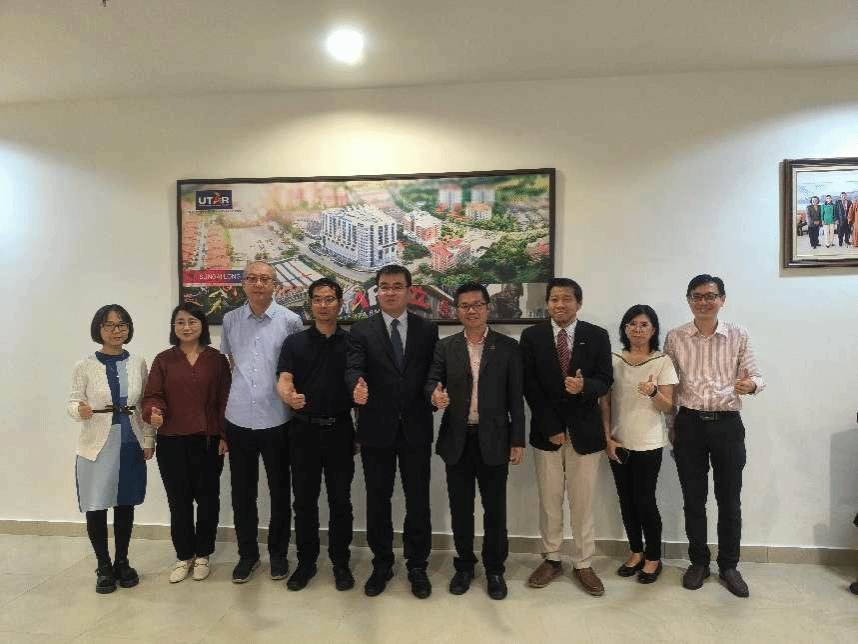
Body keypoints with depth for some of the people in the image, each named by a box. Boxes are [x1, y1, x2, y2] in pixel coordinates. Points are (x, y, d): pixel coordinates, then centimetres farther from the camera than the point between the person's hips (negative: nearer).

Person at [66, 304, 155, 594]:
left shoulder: (137, 363, 2)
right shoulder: (85, 367, -4)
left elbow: (145, 404, 6)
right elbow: (72, 402, -2)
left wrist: (149, 439, 6)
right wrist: (80, 410, -26)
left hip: (131, 444, 2)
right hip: (96, 446, -2)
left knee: (125, 505, 12)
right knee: (96, 508, 4)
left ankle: (122, 562, 31)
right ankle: (104, 567, 25)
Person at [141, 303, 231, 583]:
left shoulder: (216, 359, 2)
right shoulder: (163, 360, 5)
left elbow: (224, 399, 0)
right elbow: (153, 395, -1)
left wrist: (224, 435, -5)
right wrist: (153, 413, -23)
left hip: (208, 441, -1)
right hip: (172, 442, 1)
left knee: (207, 498, 9)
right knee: (178, 501, 9)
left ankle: (203, 555, 26)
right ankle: (184, 556, 27)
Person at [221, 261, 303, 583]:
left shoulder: (290, 321, -5)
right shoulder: (231, 320, 4)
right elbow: (225, 363, 15)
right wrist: (223, 404, 12)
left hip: (276, 420, -2)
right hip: (238, 420, 2)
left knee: (279, 491, 10)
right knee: (242, 491, 12)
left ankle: (278, 552, 29)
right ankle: (247, 553, 30)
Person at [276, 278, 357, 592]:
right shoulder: (294, 342, 4)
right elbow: (283, 380, -8)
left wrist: (360, 433, 1)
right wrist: (288, 396, -32)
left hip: (339, 430, 0)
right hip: (304, 430, 1)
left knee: (340, 501, 7)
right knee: (304, 501, 9)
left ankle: (341, 563, 22)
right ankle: (306, 562, 25)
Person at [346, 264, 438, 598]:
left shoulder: (428, 329, 5)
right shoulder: (361, 330, 0)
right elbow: (353, 368, -13)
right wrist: (357, 387, -34)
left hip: (416, 427, 1)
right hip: (377, 428, 0)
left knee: (418, 500, 9)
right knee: (377, 500, 12)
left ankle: (417, 565, 27)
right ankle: (382, 564, 30)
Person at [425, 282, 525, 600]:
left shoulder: (508, 347, 1)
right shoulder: (444, 347, 5)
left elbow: (515, 397, 0)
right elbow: (433, 380, -2)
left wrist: (518, 441, -2)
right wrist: (435, 393, -27)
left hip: (493, 440, -1)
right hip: (457, 440, 1)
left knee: (495, 508, 8)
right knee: (460, 508, 13)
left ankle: (494, 568, 28)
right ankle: (464, 565, 31)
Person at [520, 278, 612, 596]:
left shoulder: (597, 336, 1)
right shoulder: (532, 336, 0)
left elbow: (605, 379, -2)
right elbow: (529, 385, -4)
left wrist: (584, 387, -25)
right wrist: (550, 427, -10)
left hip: (584, 429, 0)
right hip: (546, 430, 0)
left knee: (583, 502, 7)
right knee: (549, 501, 11)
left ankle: (583, 564, 23)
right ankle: (551, 559, 26)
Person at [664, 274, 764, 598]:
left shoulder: (738, 335, -1)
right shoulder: (675, 338, 1)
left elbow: (757, 376, 0)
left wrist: (750, 384, -24)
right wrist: (671, 426, 7)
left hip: (727, 425, 0)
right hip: (689, 425, 1)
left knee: (730, 500, 9)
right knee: (693, 499, 11)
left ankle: (729, 566, 27)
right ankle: (698, 562, 28)